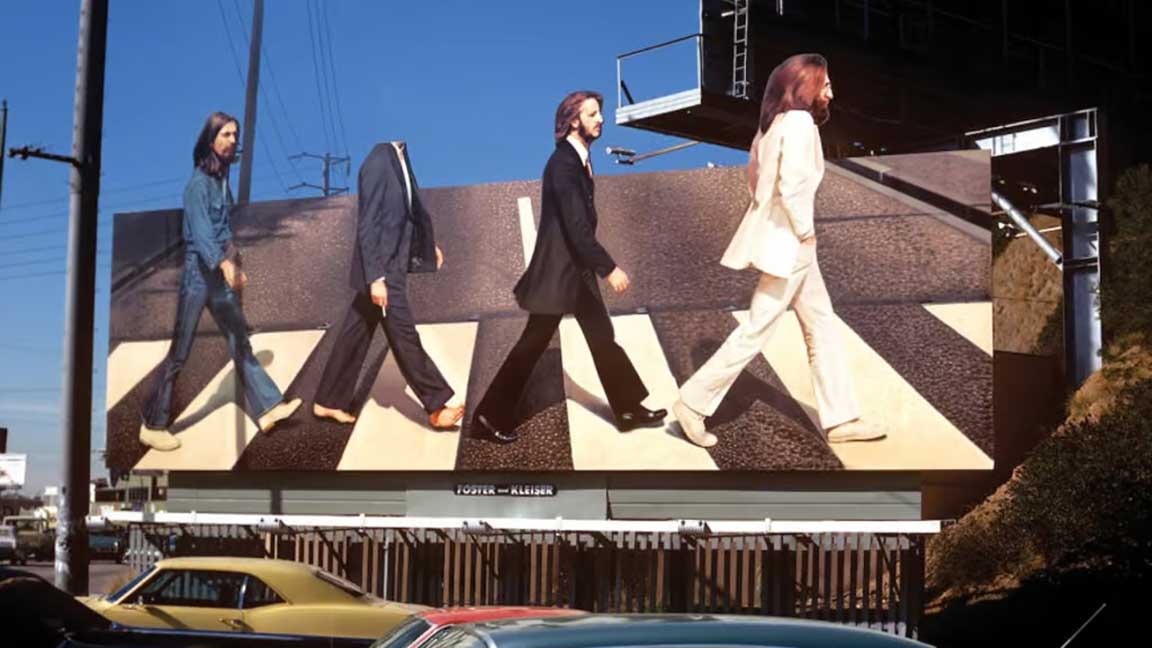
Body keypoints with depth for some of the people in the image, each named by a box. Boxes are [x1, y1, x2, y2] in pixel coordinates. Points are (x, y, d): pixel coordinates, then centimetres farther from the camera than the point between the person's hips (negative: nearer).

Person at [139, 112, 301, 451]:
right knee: (180, 352, -3)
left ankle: (267, 408, 12)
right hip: (198, 273, -8)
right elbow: (200, 229, -27)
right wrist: (225, 263, -40)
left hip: (221, 273, 8)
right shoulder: (199, 182, -14)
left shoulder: (222, 178, 10)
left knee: (240, 342, 9)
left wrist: (236, 265, 20)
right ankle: (153, 425, 5)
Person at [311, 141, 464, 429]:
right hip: (381, 268, -9)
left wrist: (428, 244, 24)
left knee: (355, 335, 15)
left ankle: (328, 401, 24)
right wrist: (376, 277, -22)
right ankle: (437, 407, 9)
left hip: (391, 264, 9)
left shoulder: (399, 157, 6)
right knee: (404, 336, 1)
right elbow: (367, 225, -21)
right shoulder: (378, 163, -20)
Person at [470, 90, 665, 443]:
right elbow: (576, 225, -28)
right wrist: (609, 268, -29)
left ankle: (629, 410, 22)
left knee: (602, 337, 13)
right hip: (557, 269, -9)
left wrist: (600, 266, 18)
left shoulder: (579, 159, 8)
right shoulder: (563, 163, -21)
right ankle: (490, 417, 8)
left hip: (576, 267, 9)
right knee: (533, 344, -1)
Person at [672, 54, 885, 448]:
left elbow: (758, 177, 17)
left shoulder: (777, 122, 12)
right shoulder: (800, 122, -17)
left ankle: (840, 419, 16)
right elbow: (792, 187, -27)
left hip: (787, 240, 10)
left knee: (822, 326, 12)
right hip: (786, 242, -10)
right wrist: (805, 232, -13)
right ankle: (692, 403, 4)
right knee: (756, 331, -4)